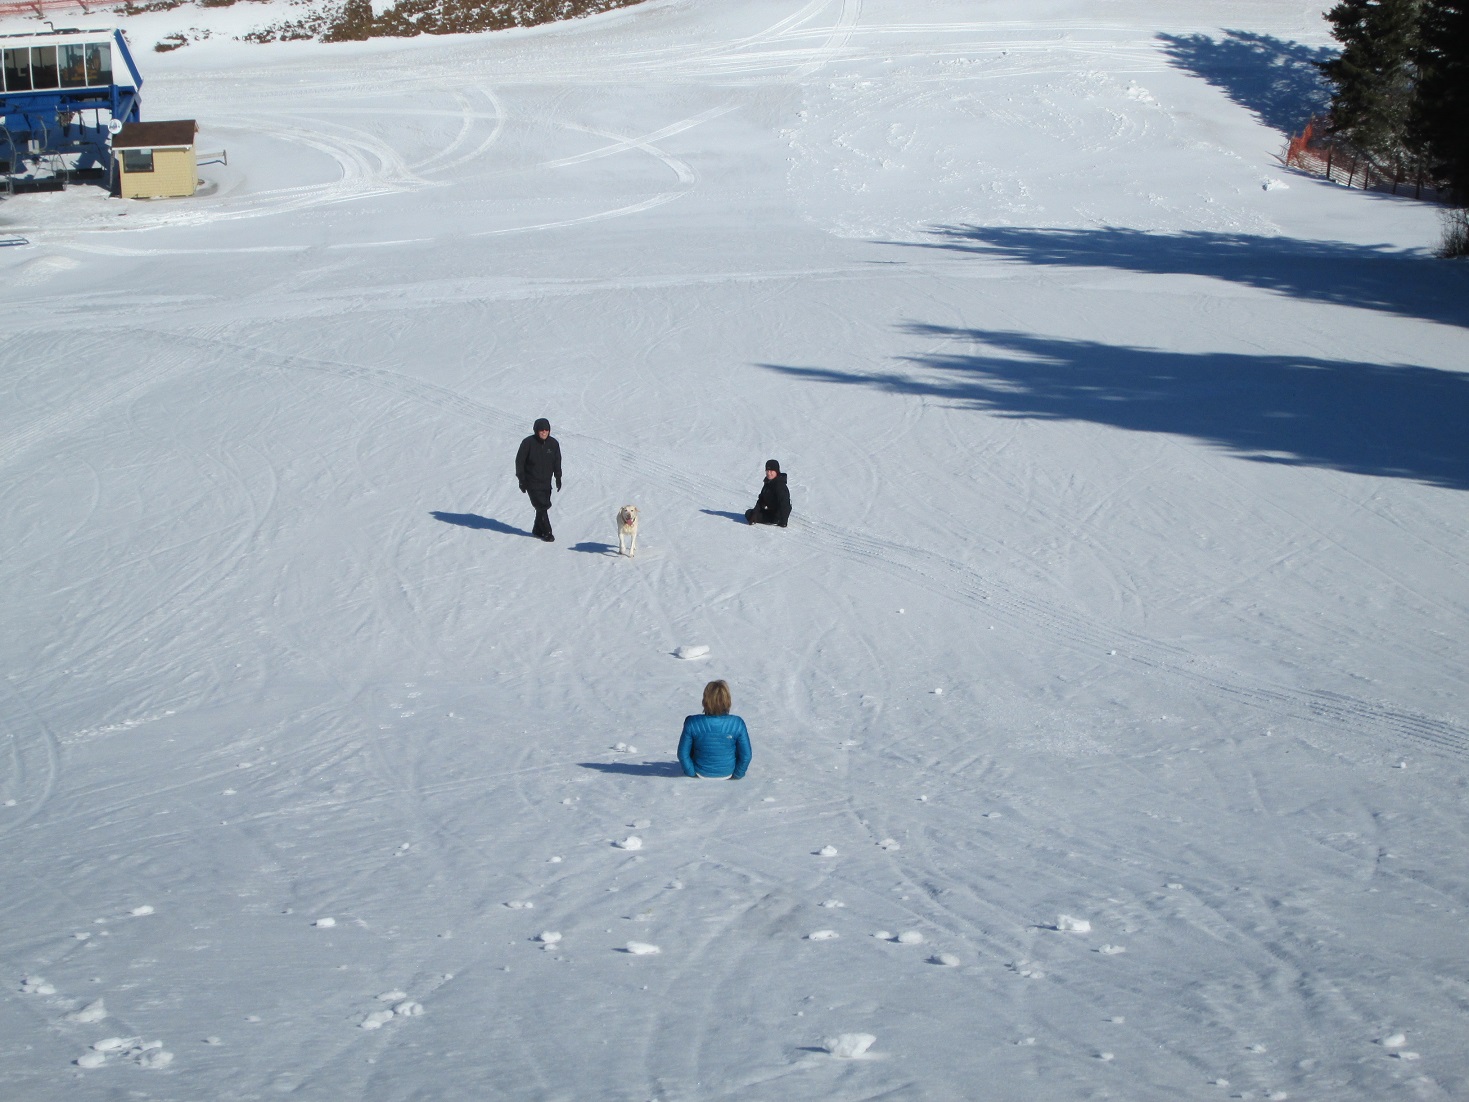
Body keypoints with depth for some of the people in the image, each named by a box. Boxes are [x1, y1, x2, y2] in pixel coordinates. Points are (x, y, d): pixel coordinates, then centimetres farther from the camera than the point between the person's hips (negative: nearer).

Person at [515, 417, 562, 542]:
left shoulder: (553, 443, 0)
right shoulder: (528, 443, -12)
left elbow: (557, 462, 11)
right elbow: (519, 461, -6)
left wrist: (558, 478, 8)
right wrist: (521, 480, -8)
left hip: (546, 482, 5)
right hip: (532, 483, -5)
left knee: (543, 506, 9)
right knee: (542, 506, -10)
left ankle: (537, 530, 26)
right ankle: (546, 533, -1)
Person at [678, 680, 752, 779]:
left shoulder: (692, 723, -25)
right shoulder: (737, 724, -24)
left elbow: (683, 754, -16)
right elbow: (746, 755, -16)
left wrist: (691, 773, 1)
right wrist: (737, 775, 1)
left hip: (701, 773, 0)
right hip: (727, 773, 0)